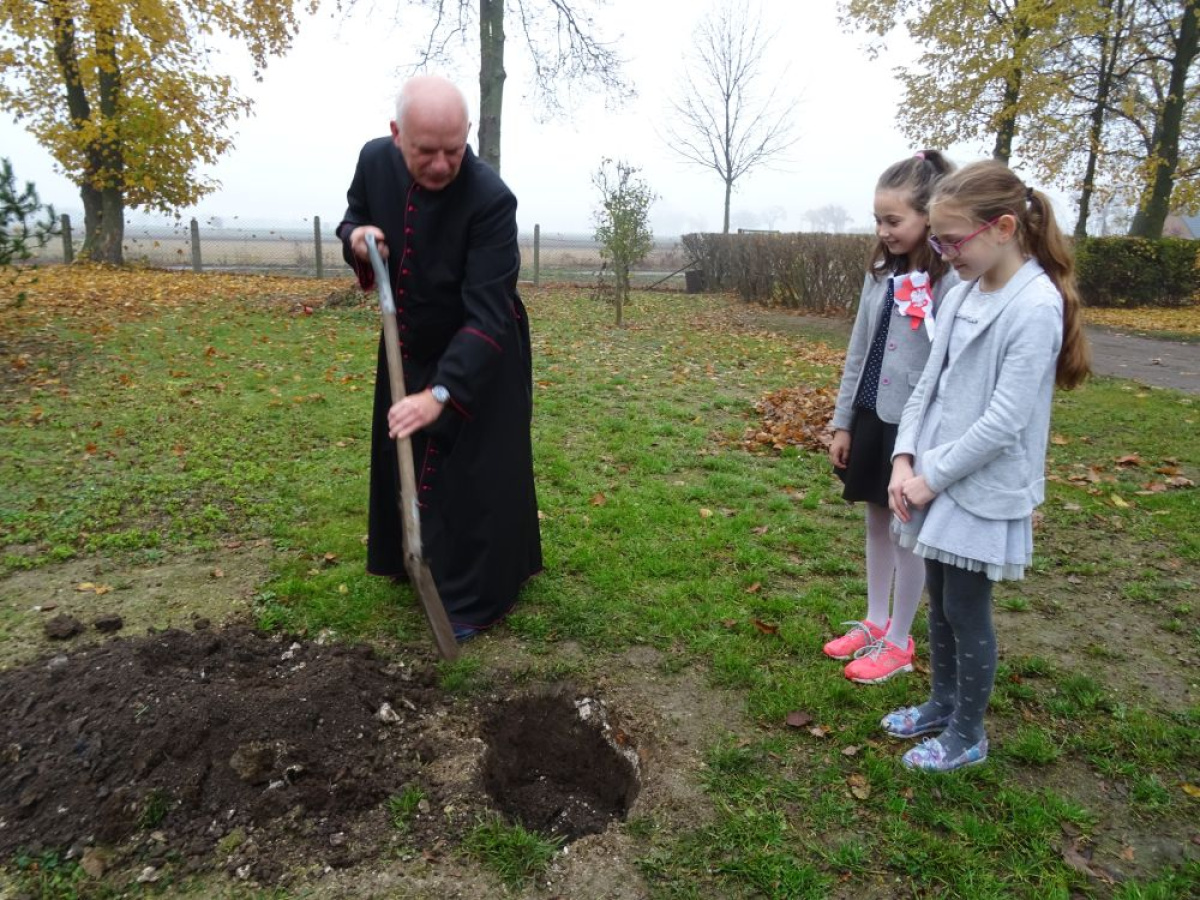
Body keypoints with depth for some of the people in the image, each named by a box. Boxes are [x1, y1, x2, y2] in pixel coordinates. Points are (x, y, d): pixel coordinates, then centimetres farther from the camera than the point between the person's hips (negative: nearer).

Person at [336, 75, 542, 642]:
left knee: (472, 471, -3)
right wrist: (356, 238, -17)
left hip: (477, 354, -6)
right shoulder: (375, 160, -13)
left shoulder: (490, 199, -31)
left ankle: (473, 599, 14)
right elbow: (352, 219, 8)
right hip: (409, 346, 6)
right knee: (401, 457, 18)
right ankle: (408, 556, 41)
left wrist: (440, 393, -44)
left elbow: (487, 314, -35)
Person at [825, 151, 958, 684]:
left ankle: (899, 643, 25)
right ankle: (874, 623, 36)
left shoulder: (950, 281, -16)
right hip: (871, 416, 7)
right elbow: (858, 353, 9)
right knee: (877, 521, 18)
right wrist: (842, 422, 10)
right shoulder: (880, 274, 5)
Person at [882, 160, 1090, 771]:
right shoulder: (961, 295, 5)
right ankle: (942, 704, 39)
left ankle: (967, 735, 26)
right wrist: (906, 459, -4)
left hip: (983, 491, -7)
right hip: (937, 480, 7)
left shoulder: (1036, 307, -18)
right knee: (939, 600, 19)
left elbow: (1004, 419, -21)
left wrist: (932, 477, -15)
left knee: (966, 612, 6)